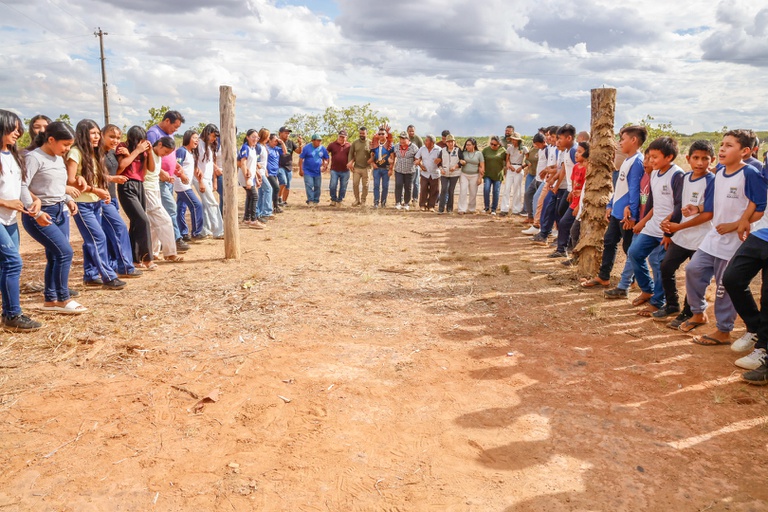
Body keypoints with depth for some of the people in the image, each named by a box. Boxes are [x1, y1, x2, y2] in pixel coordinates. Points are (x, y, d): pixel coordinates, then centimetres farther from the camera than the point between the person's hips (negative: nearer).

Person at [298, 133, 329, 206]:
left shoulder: (323, 148, 1)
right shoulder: (307, 148, -8)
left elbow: (327, 158, 13)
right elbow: (301, 158, -5)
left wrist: (325, 166, -2)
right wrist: (301, 169, -6)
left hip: (318, 172, 3)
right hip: (308, 172, -3)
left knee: (317, 187, 8)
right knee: (309, 186, -10)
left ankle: (316, 201, 19)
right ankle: (310, 201, -6)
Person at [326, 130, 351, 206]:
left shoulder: (349, 146, 4)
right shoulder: (332, 145, 3)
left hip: (345, 171, 1)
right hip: (334, 170, -1)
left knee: (343, 187, 6)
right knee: (333, 186, -9)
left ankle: (339, 201, 21)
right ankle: (333, 200, 13)